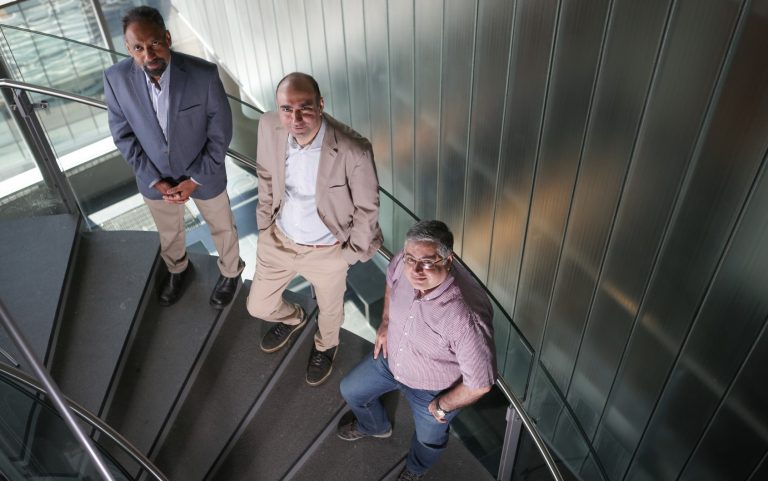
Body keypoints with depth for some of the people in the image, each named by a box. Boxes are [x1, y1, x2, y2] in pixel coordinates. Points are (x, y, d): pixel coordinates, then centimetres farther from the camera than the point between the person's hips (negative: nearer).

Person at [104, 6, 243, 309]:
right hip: (154, 177, 2)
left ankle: (230, 272, 53)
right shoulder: (116, 79, -21)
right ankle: (178, 269, 59)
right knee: (168, 232, 28)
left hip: (204, 174, -2)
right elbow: (123, 135, -9)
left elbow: (220, 133, -17)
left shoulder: (204, 74, -28)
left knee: (221, 227, 23)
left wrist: (195, 179, -17)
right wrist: (155, 180, -14)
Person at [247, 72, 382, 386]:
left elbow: (366, 208, -16)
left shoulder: (354, 151, -33)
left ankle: (325, 347, 63)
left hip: (326, 251, -3)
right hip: (278, 239, 3)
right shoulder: (269, 128, -20)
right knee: (258, 306, 23)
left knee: (330, 310, 26)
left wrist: (352, 253, -6)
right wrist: (265, 221, 9)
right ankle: (292, 318, 60)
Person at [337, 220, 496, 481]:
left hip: (434, 389, -5)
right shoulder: (404, 262, -27)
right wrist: (385, 322, 0)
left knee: (429, 439, 26)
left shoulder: (466, 315, -46)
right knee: (351, 390, 26)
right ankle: (375, 426, 61)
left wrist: (442, 406, -19)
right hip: (392, 358, 5)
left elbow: (480, 383, -34)